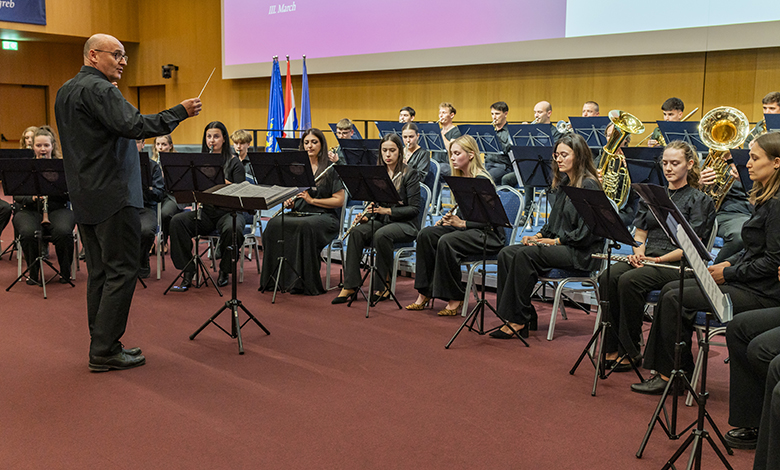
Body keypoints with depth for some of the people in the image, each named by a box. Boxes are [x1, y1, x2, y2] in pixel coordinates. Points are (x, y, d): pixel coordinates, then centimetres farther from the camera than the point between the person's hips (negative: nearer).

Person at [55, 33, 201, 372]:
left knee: (100, 272, 13)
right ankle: (105, 351, -3)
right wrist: (180, 112, -20)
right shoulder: (99, 89, -13)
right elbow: (133, 126, -26)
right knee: (121, 271, -5)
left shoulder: (65, 91, 18)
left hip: (84, 198, 10)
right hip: (112, 196, -10)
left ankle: (101, 345, 19)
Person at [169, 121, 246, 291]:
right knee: (177, 221, -23)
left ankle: (224, 271, -10)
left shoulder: (234, 163, 1)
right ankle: (188, 272, -19)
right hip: (206, 212, 4)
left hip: (228, 211, -3)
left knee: (232, 229, -37)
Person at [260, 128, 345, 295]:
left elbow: (339, 200, -6)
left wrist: (312, 200, -14)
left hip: (324, 216, -5)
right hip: (298, 213, 5)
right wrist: (288, 202, -2)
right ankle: (274, 277, -22)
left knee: (304, 226, -39)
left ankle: (305, 283, -30)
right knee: (274, 224, -27)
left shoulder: (331, 169, 1)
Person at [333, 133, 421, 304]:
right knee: (357, 231, -24)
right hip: (381, 220, 5)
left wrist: (387, 210, -22)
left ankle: (384, 285, -18)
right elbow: (373, 203, 13)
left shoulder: (410, 173, -6)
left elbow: (414, 208, -11)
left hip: (405, 223, -5)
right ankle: (350, 285, -24)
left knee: (381, 235, -36)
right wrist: (366, 216, -9)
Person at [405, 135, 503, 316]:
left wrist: (462, 223, -27)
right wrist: (447, 219, 0)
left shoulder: (481, 180, -15)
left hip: (487, 234, -8)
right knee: (426, 234, -13)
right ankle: (424, 293, -12)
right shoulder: (460, 178, 11)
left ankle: (455, 299, -19)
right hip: (465, 229, 8)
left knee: (447, 241, -32)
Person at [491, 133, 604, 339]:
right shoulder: (563, 183, 16)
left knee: (526, 255, -29)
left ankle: (518, 321, -21)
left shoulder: (589, 186, -12)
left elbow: (587, 233, -17)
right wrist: (539, 235, 4)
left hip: (581, 253, -9)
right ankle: (525, 316, -14)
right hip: (559, 245, 9)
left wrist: (555, 241, -15)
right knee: (506, 253, -11)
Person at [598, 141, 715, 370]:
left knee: (629, 280, -32)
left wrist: (659, 259, -18)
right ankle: (612, 348, -19)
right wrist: (638, 252, -4)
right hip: (646, 259, 5)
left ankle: (631, 351, -19)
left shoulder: (699, 200, 1)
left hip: (676, 264, -5)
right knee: (607, 277, -25)